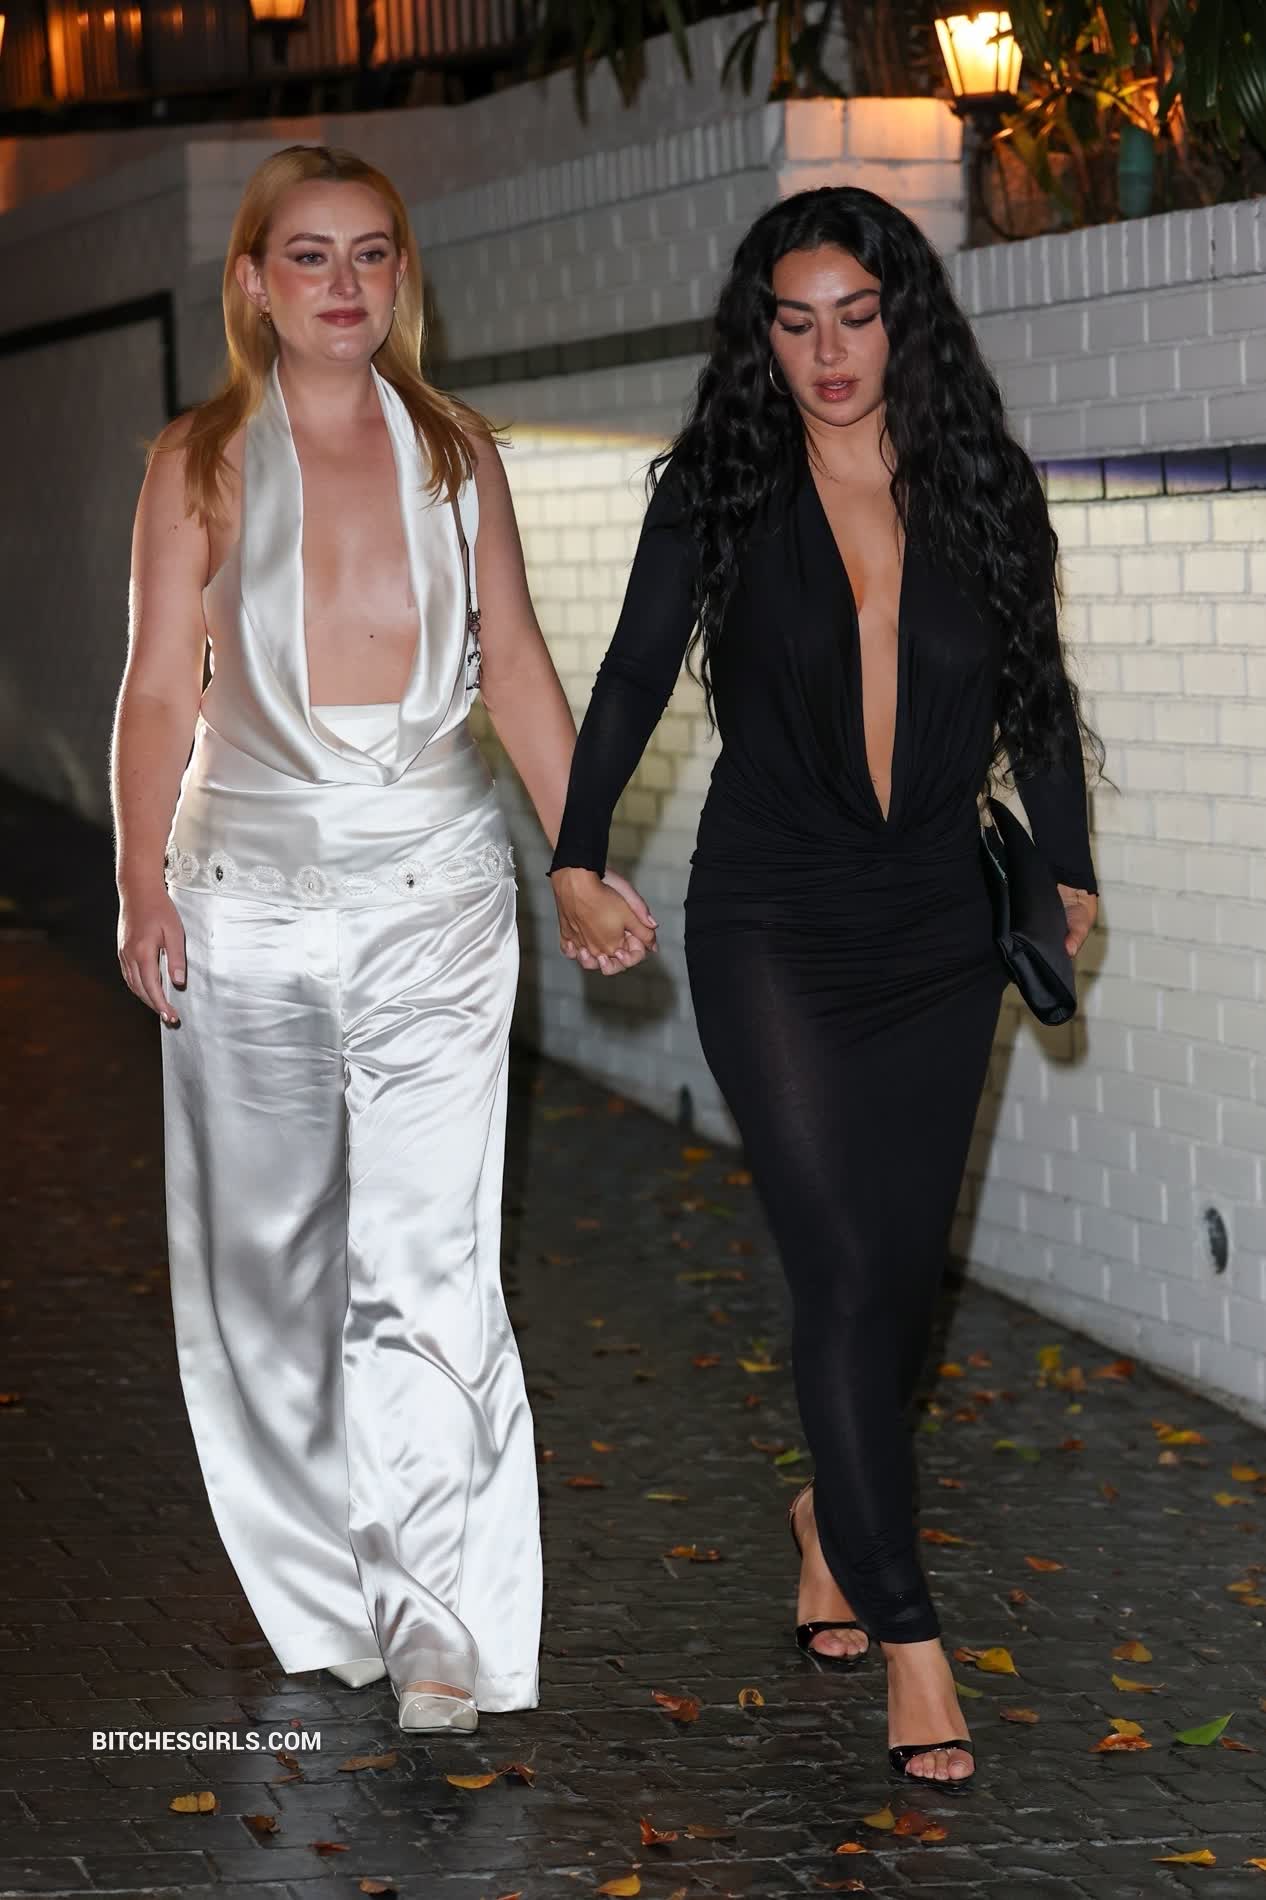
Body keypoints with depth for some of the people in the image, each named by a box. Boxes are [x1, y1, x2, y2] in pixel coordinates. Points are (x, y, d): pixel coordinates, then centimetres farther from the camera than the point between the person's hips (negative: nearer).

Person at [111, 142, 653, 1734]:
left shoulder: (454, 453, 7)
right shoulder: (201, 465, 2)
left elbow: (516, 664, 11)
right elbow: (160, 688, -3)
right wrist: (143, 885, -13)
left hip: (434, 882, 0)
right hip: (254, 874, 0)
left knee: (426, 1259, -8)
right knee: (262, 1243, 7)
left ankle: (440, 1624, -4)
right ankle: (316, 1582, 23)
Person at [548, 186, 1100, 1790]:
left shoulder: (979, 492, 3)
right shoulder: (719, 494, -3)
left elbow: (1035, 688, 14)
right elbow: (632, 680, 0)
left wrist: (1066, 870, 14)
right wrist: (577, 861, -11)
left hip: (936, 929, 3)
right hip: (772, 923, -3)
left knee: (905, 1260, 9)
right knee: (843, 1262, -12)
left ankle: (834, 1510, 37)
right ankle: (905, 1632, -10)